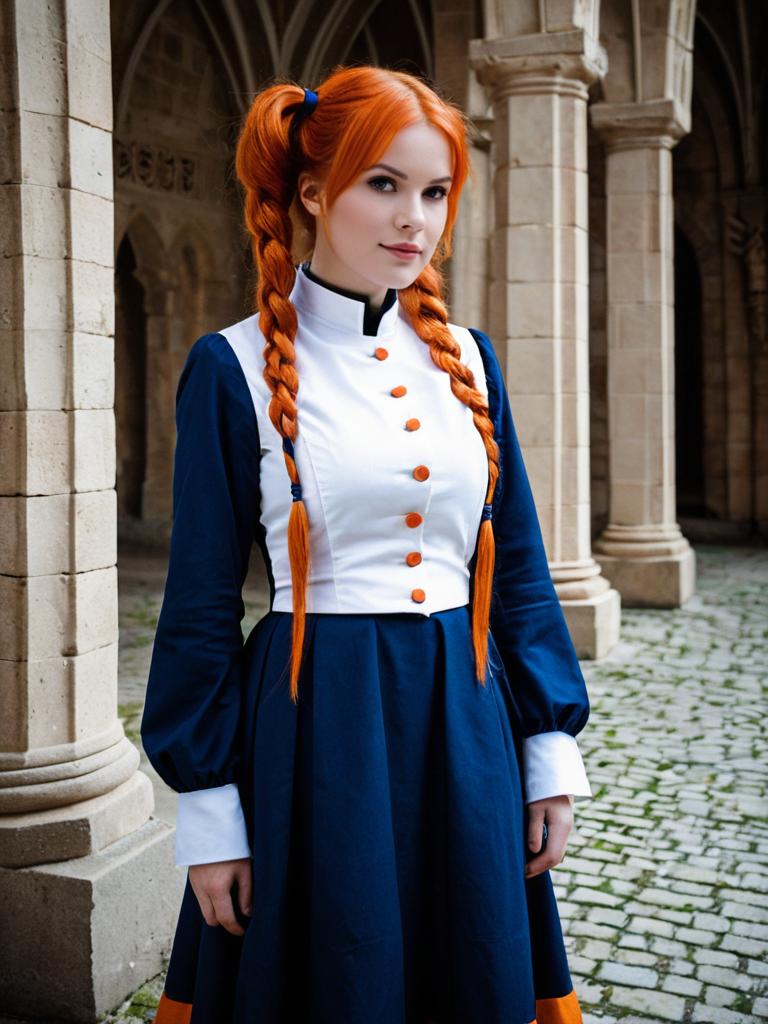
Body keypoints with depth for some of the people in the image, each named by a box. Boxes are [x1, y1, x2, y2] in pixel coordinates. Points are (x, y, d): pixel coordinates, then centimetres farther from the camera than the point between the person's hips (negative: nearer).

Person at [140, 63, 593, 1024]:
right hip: (314, 728, -4)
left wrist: (553, 747, 7)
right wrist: (206, 807, -5)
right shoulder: (237, 366, -6)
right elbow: (201, 604, -4)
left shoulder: (467, 358, 6)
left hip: (462, 728, 4)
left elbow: (518, 568, 10)